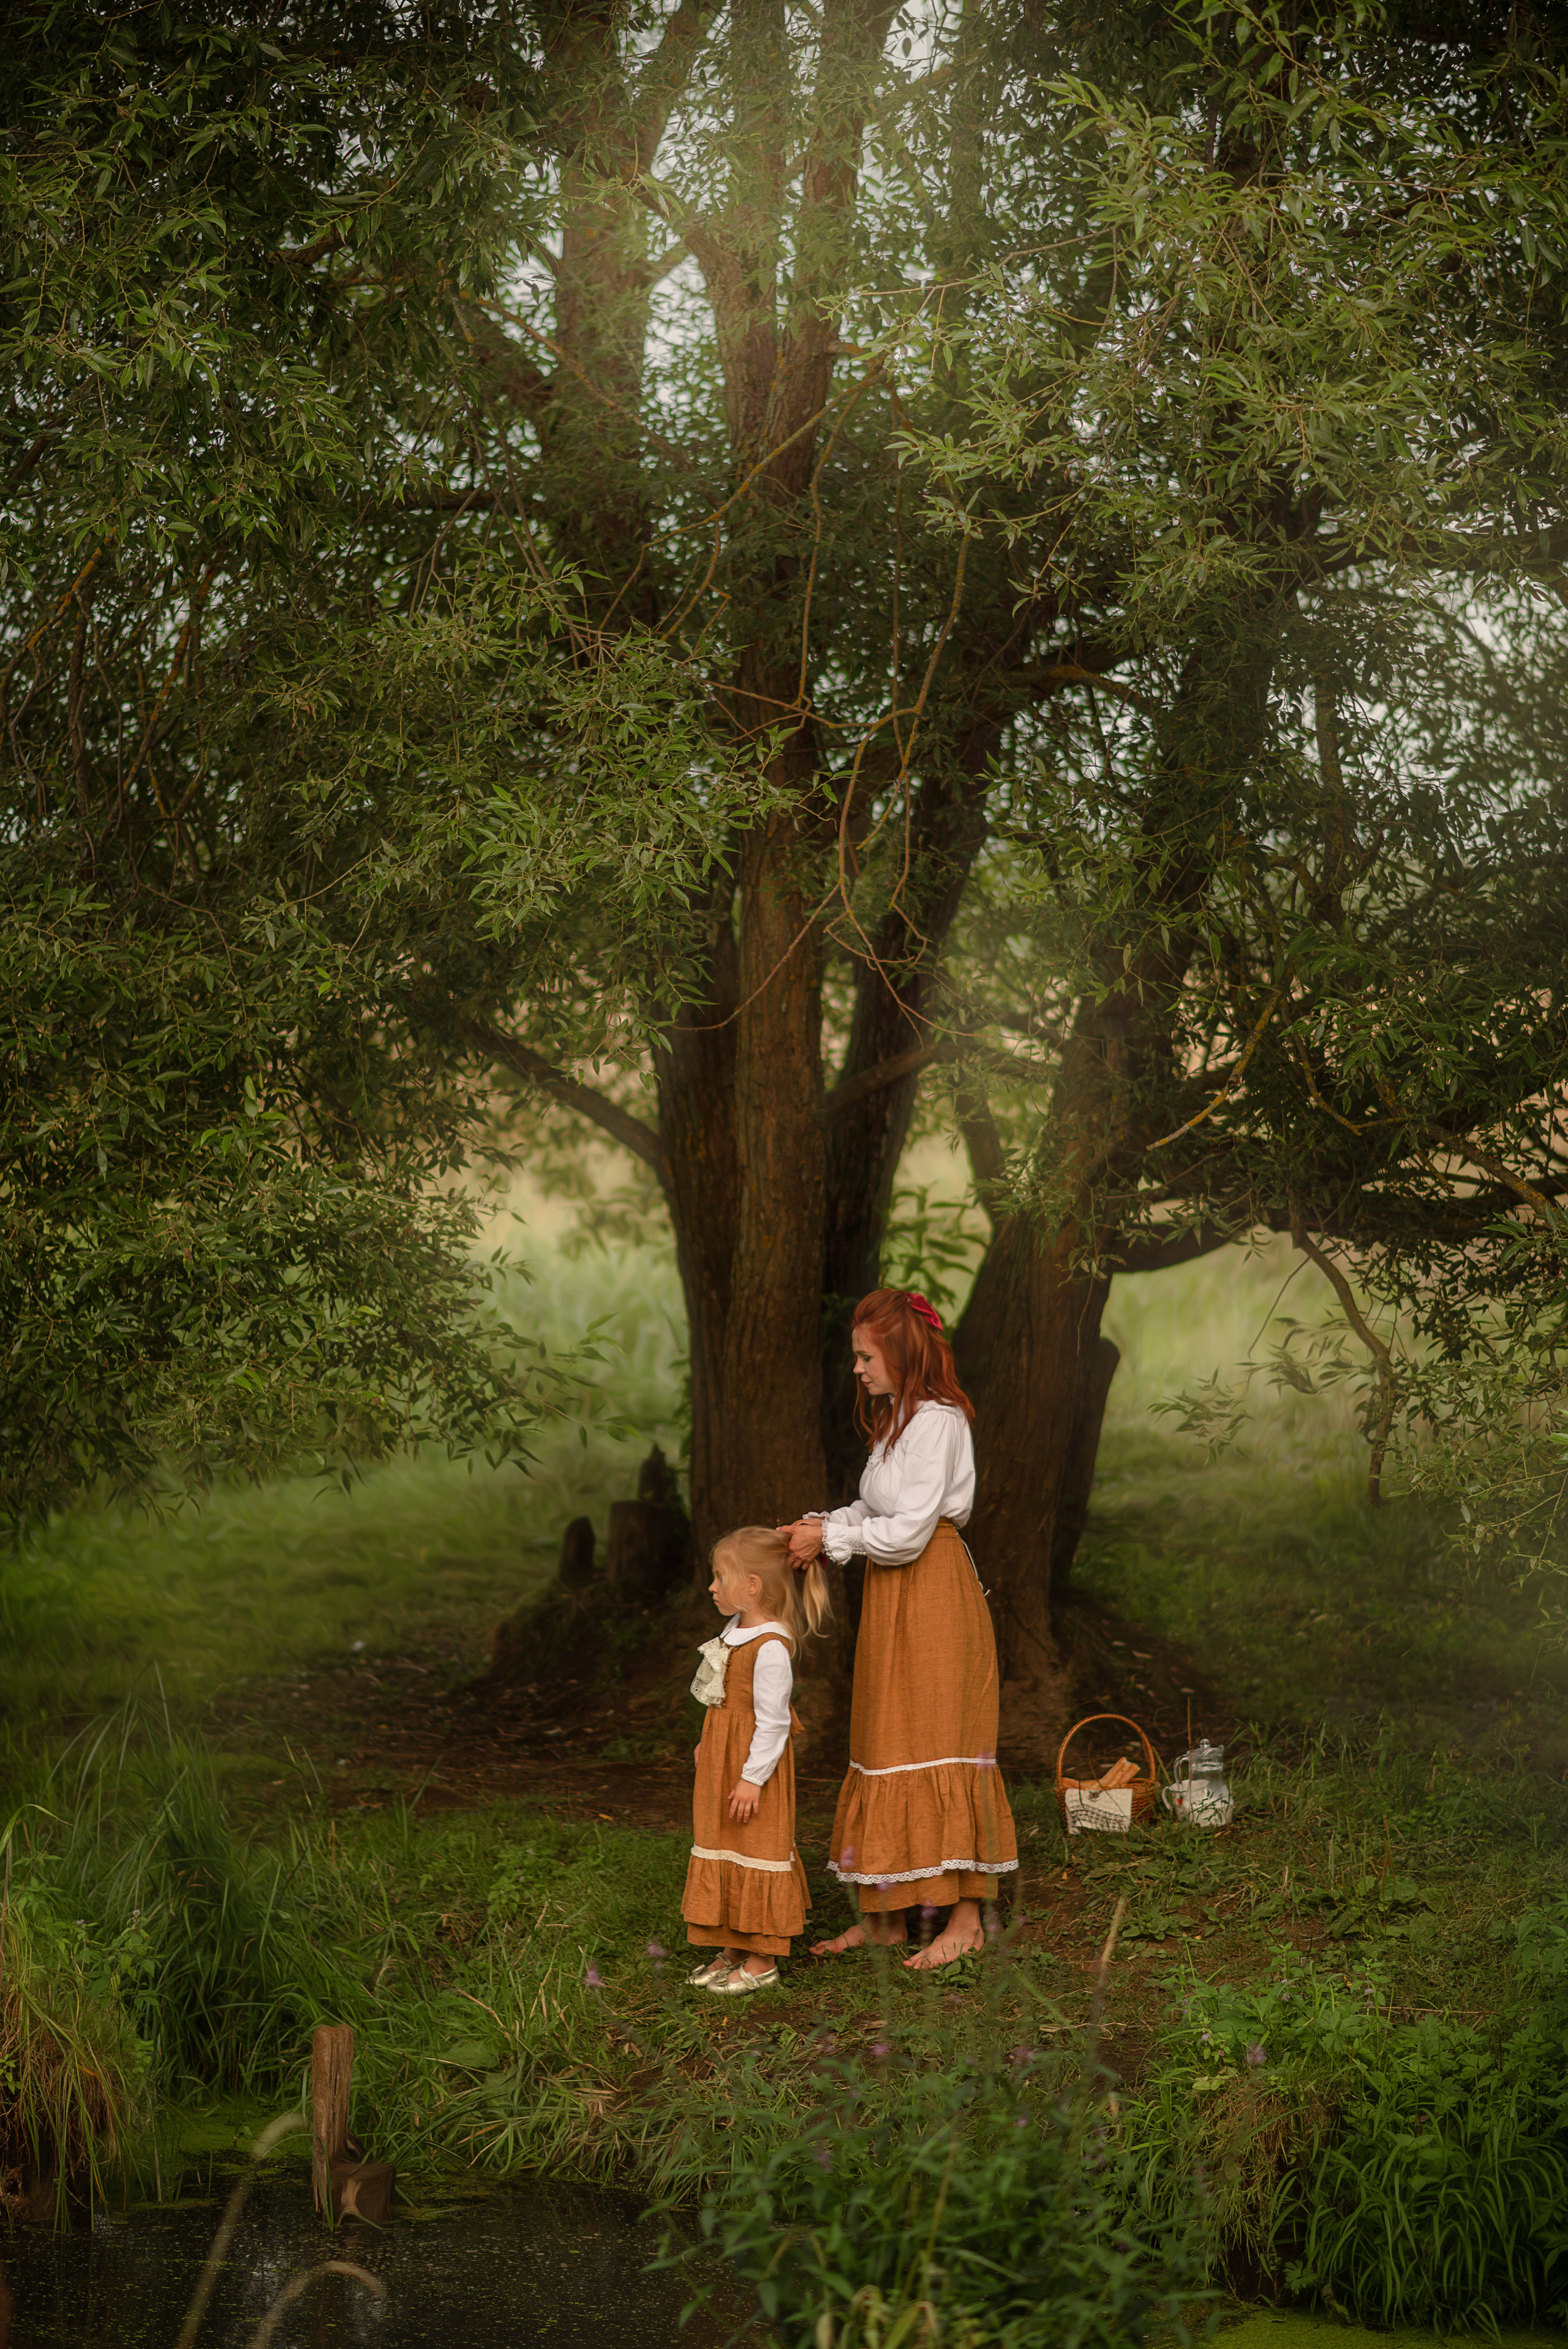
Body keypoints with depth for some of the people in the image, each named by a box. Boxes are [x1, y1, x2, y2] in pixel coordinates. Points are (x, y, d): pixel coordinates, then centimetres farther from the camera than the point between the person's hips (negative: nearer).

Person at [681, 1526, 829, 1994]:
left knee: (755, 1850, -1)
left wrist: (754, 1777, -21)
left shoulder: (771, 1648, -24)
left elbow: (772, 1722, -23)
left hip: (753, 1763, -10)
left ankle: (762, 1961, 9)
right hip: (721, 1761, 10)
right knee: (721, 1845, 16)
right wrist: (708, 1747, 22)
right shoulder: (738, 1630, 6)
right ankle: (732, 1949, 27)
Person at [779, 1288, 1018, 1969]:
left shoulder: (938, 1421, -14)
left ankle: (966, 1918, -1)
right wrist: (821, 1527, 0)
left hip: (934, 1598, -9)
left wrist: (831, 1540, -10)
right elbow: (873, 1511, 17)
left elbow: (907, 1531, -19)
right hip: (892, 1604, 9)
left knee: (936, 1745, -7)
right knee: (884, 1745, 10)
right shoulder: (895, 1421, 16)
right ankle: (885, 1914, 15)